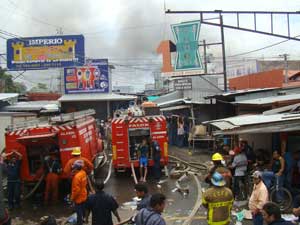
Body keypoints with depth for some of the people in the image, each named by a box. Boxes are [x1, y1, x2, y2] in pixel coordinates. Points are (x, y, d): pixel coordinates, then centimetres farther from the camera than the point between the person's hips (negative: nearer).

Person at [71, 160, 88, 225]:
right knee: (82, 209, 25)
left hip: (78, 197, -9)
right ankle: (82, 219, 42)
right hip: (83, 195, 9)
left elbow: (76, 189, -27)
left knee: (79, 211, 6)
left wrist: (72, 197, -13)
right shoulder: (83, 172, -4)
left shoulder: (77, 176, -31)